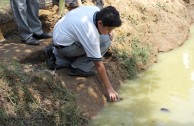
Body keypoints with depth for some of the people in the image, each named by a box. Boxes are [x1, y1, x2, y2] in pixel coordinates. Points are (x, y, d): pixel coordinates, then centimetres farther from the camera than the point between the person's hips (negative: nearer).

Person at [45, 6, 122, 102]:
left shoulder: (97, 10, -14)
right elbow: (99, 65, -27)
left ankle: (55, 55, 19)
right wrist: (109, 89, -21)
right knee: (105, 41, -20)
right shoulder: (90, 33, -33)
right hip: (63, 46, -9)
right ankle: (79, 68, -9)